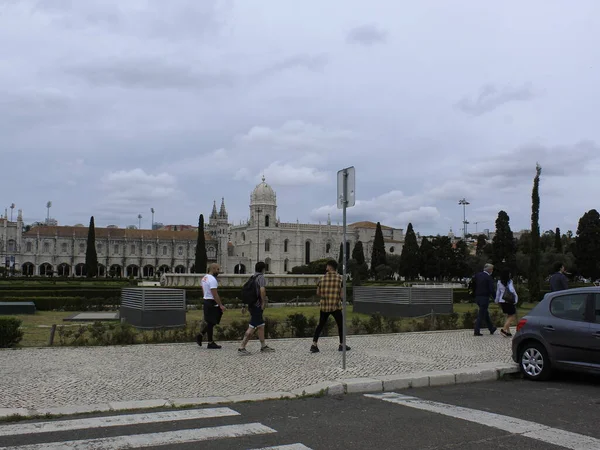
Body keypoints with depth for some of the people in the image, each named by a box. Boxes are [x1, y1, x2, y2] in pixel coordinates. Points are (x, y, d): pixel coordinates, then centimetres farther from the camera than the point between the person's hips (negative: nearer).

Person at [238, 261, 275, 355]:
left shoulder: (252, 278, 14)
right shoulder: (261, 277, -11)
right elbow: (262, 290, -26)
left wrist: (245, 306, 23)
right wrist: (263, 302, -15)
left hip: (251, 305, 9)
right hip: (257, 306, -9)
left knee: (261, 326, 16)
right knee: (252, 328, -7)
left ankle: (263, 347, 22)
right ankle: (242, 348, -8)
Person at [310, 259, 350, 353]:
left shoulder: (322, 278, 0)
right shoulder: (340, 278, -5)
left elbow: (318, 293, 6)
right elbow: (342, 293, -6)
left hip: (324, 306, 3)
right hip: (336, 306, -2)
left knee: (320, 325, 13)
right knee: (340, 325, 14)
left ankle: (314, 345, 7)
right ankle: (342, 345, 19)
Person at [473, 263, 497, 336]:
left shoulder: (477, 275, 5)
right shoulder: (489, 278, -13)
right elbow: (492, 290, -14)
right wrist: (495, 297, -3)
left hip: (477, 297, 7)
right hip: (485, 298, -7)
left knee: (486, 313, 20)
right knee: (481, 315, -1)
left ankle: (491, 329, 32)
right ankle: (476, 332, 0)